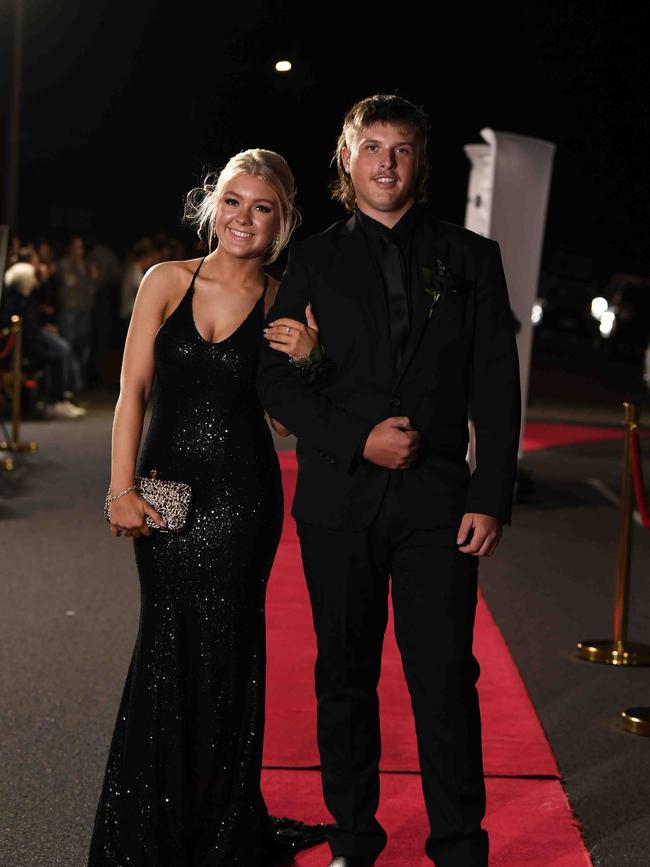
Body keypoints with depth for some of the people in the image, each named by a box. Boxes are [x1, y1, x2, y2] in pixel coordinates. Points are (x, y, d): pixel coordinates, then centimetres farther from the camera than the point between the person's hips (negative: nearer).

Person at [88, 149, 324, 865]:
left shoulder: (282, 305, 3)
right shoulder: (167, 282, 4)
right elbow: (133, 388, -1)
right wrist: (122, 489, -10)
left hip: (242, 494, -1)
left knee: (224, 649, 3)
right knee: (168, 647, 6)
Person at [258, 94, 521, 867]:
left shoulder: (470, 258, 7)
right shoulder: (314, 260, 8)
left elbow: (496, 388, 3)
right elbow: (276, 379, 3)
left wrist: (490, 499, -5)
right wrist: (358, 439, -11)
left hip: (436, 500, -1)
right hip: (338, 500, 1)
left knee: (445, 680, -2)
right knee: (345, 678, 10)